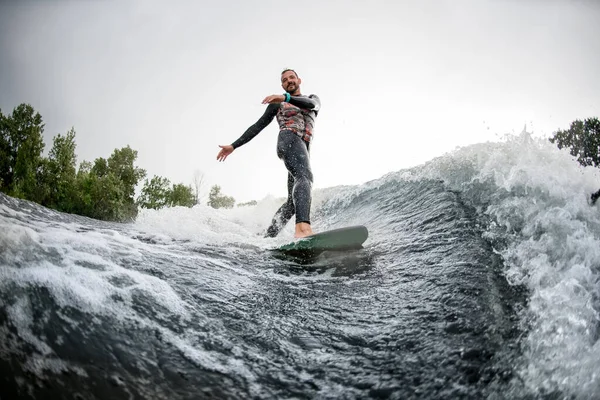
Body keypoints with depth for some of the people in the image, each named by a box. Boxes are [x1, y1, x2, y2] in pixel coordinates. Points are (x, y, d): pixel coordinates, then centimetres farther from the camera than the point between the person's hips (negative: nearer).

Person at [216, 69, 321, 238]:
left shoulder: (313, 98, 26)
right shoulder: (277, 104, 23)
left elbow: (310, 104, -1)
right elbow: (257, 126, 22)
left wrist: (286, 98, -22)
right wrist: (234, 145, 15)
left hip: (303, 150, 5)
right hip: (288, 140, -5)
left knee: (293, 202, -4)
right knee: (305, 177, -35)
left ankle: (267, 238, 0)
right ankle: (303, 227, -60)